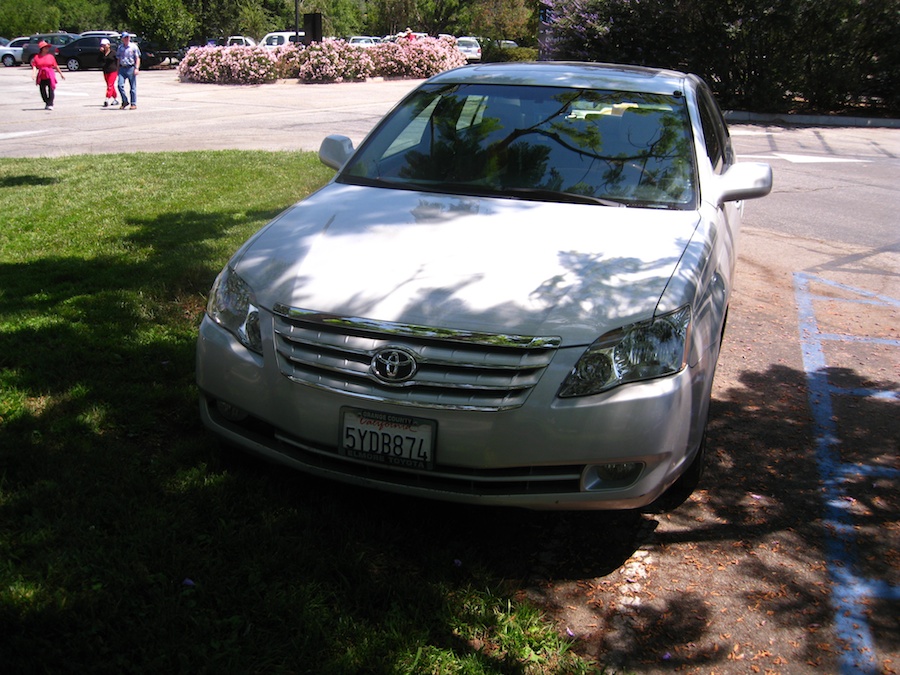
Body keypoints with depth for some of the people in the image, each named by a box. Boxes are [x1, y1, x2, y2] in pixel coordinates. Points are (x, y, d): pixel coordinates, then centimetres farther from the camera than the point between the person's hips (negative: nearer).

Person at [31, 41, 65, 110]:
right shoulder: (37, 57, 4)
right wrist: (34, 74, -16)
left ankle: (50, 104, -5)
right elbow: (34, 66, -1)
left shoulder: (51, 56, 5)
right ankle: (46, 103, 23)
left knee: (51, 90, -9)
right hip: (41, 77, 1)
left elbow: (56, 66, 11)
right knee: (42, 91, 7)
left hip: (50, 76, -1)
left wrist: (61, 74, 13)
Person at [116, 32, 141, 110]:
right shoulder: (120, 47, 13)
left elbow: (137, 58, -1)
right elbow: (118, 59, 19)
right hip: (122, 68, 3)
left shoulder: (134, 47, 1)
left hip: (131, 68, -3)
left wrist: (136, 68, -13)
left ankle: (133, 104, 7)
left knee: (133, 87, 0)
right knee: (120, 85, -10)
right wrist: (118, 70, 15)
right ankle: (125, 101, 2)